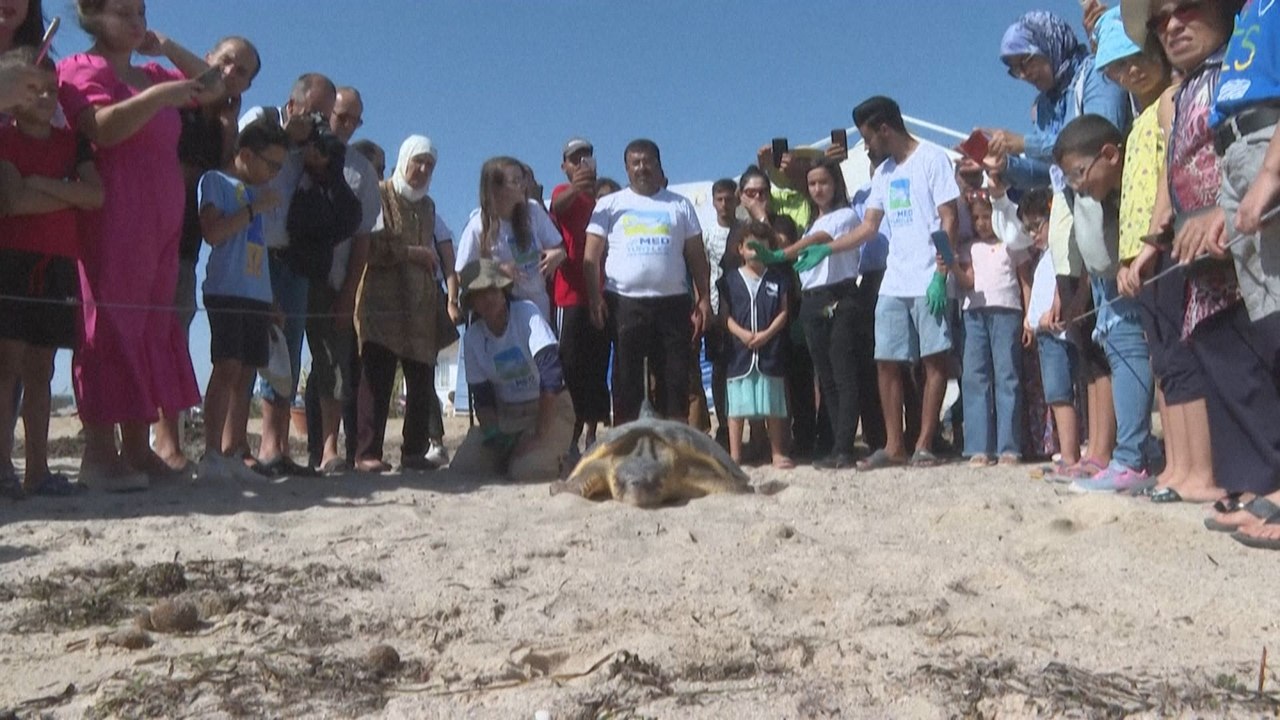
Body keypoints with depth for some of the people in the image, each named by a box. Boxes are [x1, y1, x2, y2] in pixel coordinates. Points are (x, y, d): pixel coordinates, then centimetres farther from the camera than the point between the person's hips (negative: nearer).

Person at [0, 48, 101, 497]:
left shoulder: (71, 142, 15)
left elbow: (96, 195, 0)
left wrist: (44, 185, -9)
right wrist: (69, 197, -4)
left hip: (58, 264, 4)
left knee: (40, 369, 6)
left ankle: (37, 469, 9)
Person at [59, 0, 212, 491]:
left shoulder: (152, 76, 22)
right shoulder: (83, 68, 0)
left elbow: (213, 86, 26)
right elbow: (104, 128, -17)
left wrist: (166, 49, 16)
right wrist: (160, 95, -21)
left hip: (161, 223, 8)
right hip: (113, 220, -8)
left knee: (153, 329, 4)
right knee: (111, 325, -10)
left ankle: (137, 448, 8)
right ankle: (99, 452, -9)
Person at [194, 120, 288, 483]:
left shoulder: (260, 190, 22)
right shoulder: (216, 181, 2)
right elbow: (213, 232, -13)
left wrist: (272, 300, 18)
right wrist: (254, 208, -8)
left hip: (258, 295, 7)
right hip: (226, 290, -7)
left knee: (246, 373, 4)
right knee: (227, 367, -14)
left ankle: (231, 454, 7)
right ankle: (211, 456, -13)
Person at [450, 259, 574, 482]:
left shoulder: (527, 313, -17)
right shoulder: (472, 338, -3)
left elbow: (551, 374, -22)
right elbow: (481, 396, 2)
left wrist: (540, 434, -23)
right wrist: (493, 433, -17)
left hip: (550, 408, -4)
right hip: (504, 414, 5)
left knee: (526, 472, -26)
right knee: (462, 468, -11)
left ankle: (555, 460, 9)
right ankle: (508, 453, 18)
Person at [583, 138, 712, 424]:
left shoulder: (680, 205, 14)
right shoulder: (610, 205, 9)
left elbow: (697, 256, 11)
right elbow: (592, 256, 3)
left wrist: (704, 298, 2)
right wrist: (595, 298, -9)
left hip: (673, 302, 1)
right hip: (625, 303, -1)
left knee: (676, 378, 3)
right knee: (626, 379, 3)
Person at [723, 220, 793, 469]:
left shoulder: (778, 278, 7)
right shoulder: (731, 278, 5)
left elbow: (783, 311, 4)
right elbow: (725, 314, 1)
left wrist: (767, 334, -11)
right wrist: (742, 333, -14)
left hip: (770, 351, 1)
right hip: (739, 351, -1)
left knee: (773, 406, 6)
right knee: (736, 406, 2)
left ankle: (778, 453, 15)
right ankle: (734, 454, 10)